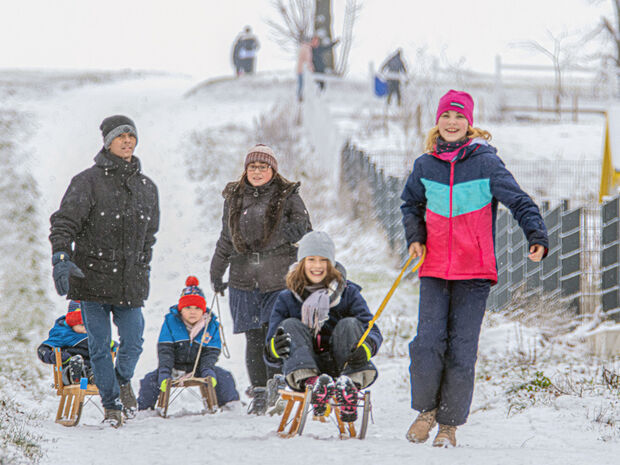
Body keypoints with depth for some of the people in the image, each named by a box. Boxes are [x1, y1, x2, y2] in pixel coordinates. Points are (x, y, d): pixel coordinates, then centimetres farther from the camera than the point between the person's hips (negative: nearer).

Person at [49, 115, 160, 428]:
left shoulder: (146, 188, 12)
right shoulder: (88, 181, -5)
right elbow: (64, 222, -12)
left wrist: (144, 270, 18)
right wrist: (61, 258, -27)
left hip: (130, 281, 3)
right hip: (92, 278, -3)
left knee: (133, 343, -2)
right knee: (99, 346, 1)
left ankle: (123, 380, 31)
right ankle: (111, 405, 17)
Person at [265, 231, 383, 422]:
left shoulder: (348, 293, 10)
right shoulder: (287, 300, 10)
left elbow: (372, 331, -2)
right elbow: (271, 356, 5)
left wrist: (366, 348, -28)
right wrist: (275, 349, -22)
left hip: (342, 367, 0)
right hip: (302, 368, 0)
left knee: (349, 325, -20)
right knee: (290, 325, -19)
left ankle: (351, 386, -47)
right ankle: (310, 383, -49)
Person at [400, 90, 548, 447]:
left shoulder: (486, 162, -4)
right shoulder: (425, 165, 6)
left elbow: (519, 202, -7)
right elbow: (411, 203, 25)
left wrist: (537, 237, -22)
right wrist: (415, 237, 9)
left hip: (475, 271, -2)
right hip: (435, 269, 2)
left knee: (461, 350, -3)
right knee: (428, 343, -10)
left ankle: (450, 424, 10)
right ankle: (426, 409, 12)